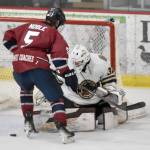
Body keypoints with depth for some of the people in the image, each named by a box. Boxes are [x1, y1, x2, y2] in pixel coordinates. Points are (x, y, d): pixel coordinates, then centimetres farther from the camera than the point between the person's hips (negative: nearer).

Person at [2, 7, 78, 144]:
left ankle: (28, 121, 25)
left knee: (26, 89, 36)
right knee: (56, 96, 4)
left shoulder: (28, 26, 25)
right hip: (38, 67, -5)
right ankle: (62, 128, -15)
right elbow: (59, 54, -4)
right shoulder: (54, 33, 10)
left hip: (18, 67, 5)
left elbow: (9, 37, 26)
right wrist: (69, 74, -3)